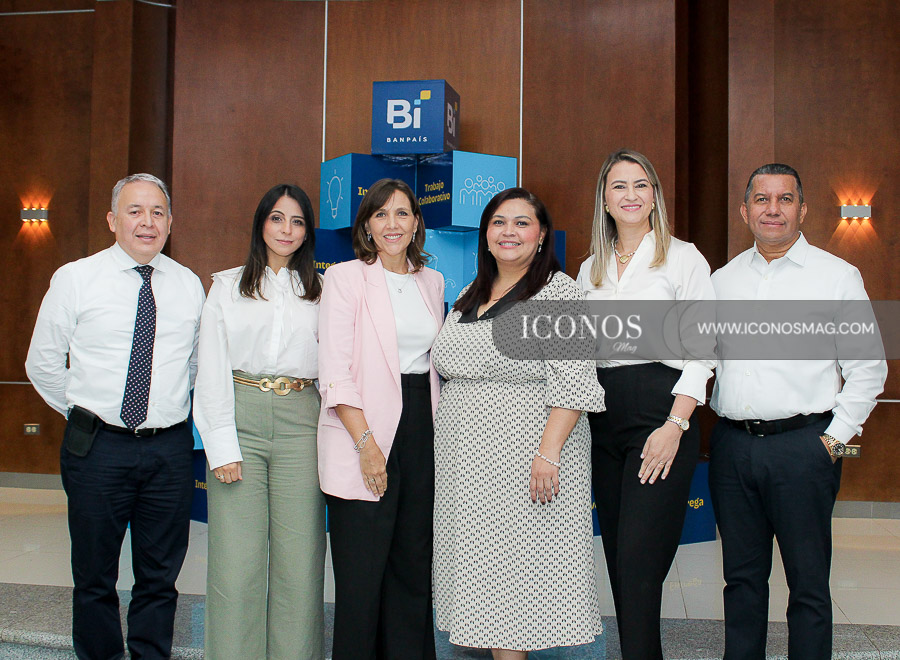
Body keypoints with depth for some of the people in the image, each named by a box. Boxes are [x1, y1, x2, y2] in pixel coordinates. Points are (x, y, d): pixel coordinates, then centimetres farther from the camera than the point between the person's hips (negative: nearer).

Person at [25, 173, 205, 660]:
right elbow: (42, 363, 5)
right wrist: (83, 413, 6)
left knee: (160, 576, 11)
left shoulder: (189, 285, 6)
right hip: (98, 446, -2)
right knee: (94, 574, 10)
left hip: (171, 449, 2)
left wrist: (170, 404, 9)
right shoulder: (75, 279, -1)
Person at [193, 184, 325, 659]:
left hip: (300, 423, 1)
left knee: (299, 558, 0)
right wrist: (222, 446, -5)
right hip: (240, 418, -1)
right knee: (237, 557, -3)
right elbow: (213, 370, 4)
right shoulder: (227, 286, 11)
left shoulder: (320, 292, 14)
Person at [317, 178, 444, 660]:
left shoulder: (431, 282, 14)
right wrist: (365, 442, -16)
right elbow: (334, 371, -8)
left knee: (412, 563, 9)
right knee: (361, 570, -2)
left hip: (421, 429, 5)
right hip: (363, 431, -5)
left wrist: (438, 430, 7)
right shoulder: (345, 277, -1)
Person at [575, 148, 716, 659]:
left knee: (638, 564, -11)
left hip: (661, 413, -5)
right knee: (617, 557, 9)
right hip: (604, 419, 6)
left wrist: (675, 425, -15)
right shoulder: (591, 269, 15)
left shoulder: (683, 258, 0)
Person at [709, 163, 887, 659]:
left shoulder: (837, 275, 1)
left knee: (808, 582, 3)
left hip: (802, 446, -3)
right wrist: (720, 417, 7)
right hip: (731, 445, 4)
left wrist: (835, 438, -5)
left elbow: (868, 369, 0)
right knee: (742, 576, 12)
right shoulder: (722, 279, 12)